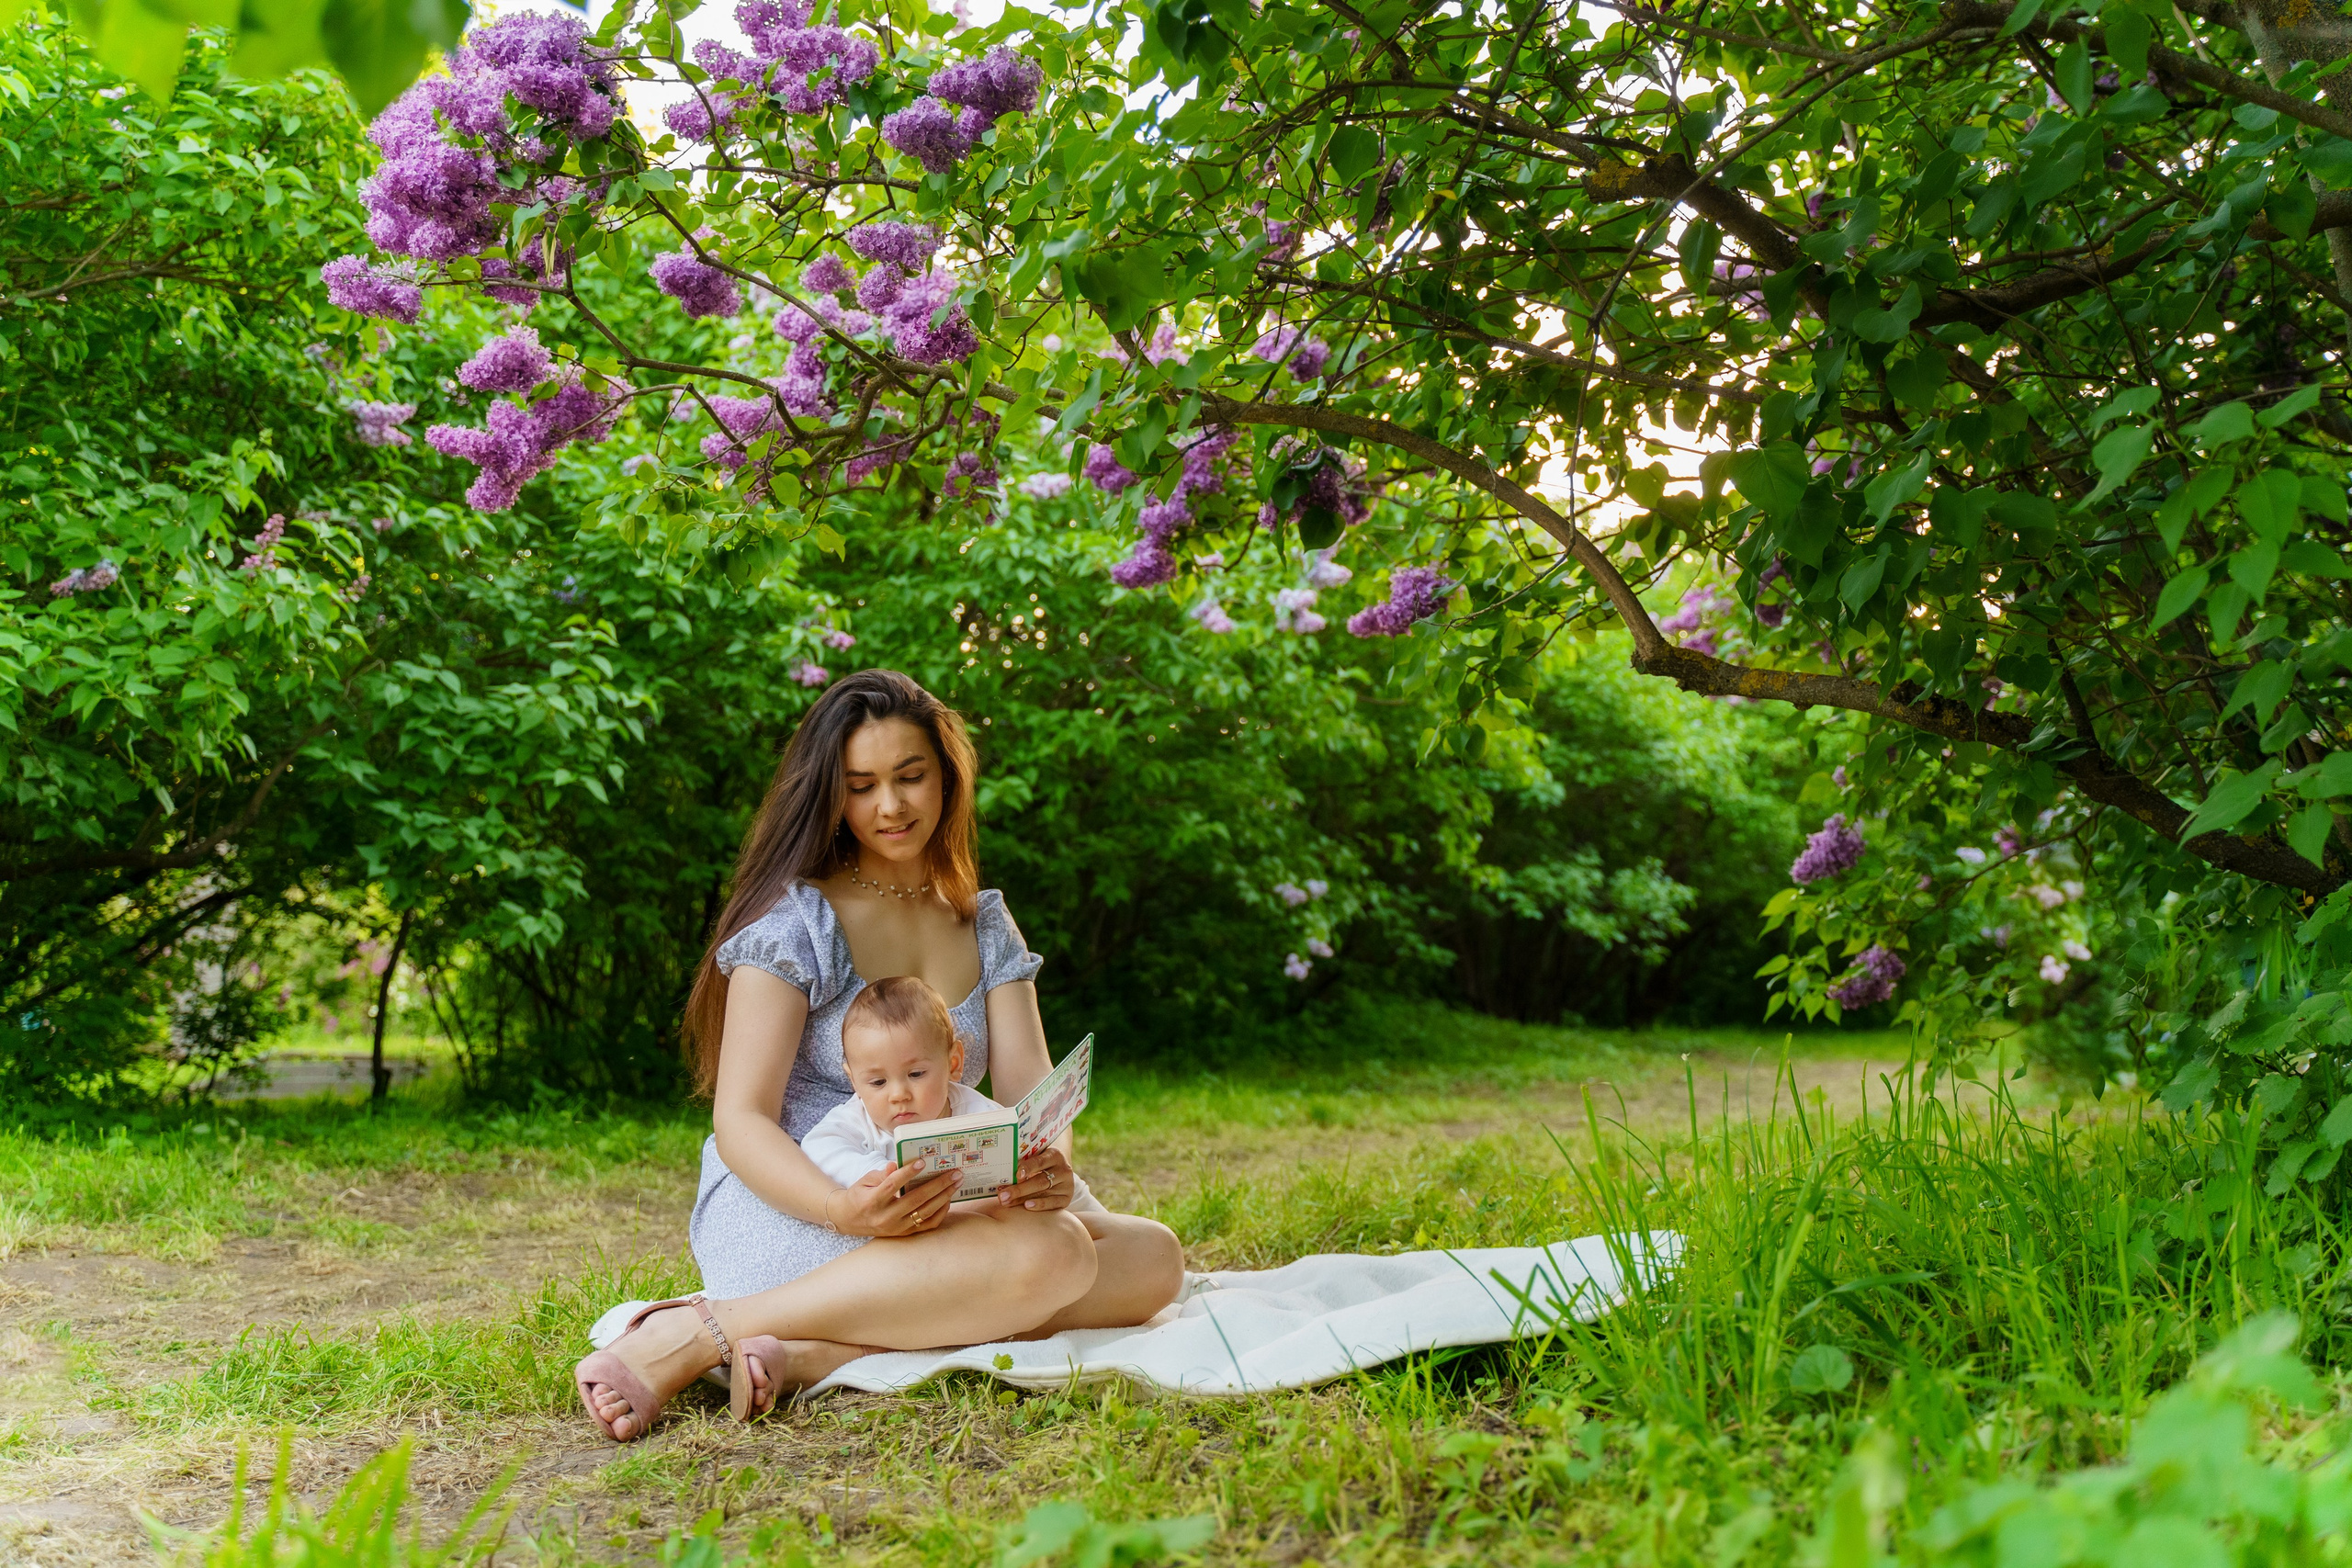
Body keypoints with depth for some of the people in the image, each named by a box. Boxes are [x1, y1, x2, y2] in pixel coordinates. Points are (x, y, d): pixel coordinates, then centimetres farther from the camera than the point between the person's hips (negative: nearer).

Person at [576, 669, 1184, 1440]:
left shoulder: (986, 924, 14)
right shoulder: (797, 920, -4)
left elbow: (1031, 1093, 2)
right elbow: (741, 1121, -11)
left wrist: (1050, 1165, -24)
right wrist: (841, 1207, -32)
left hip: (934, 1214, 7)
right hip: (784, 1206, -7)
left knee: (1152, 1258, -17)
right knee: (1048, 1253, -32)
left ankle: (819, 1354, -28)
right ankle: (694, 1335, -30)